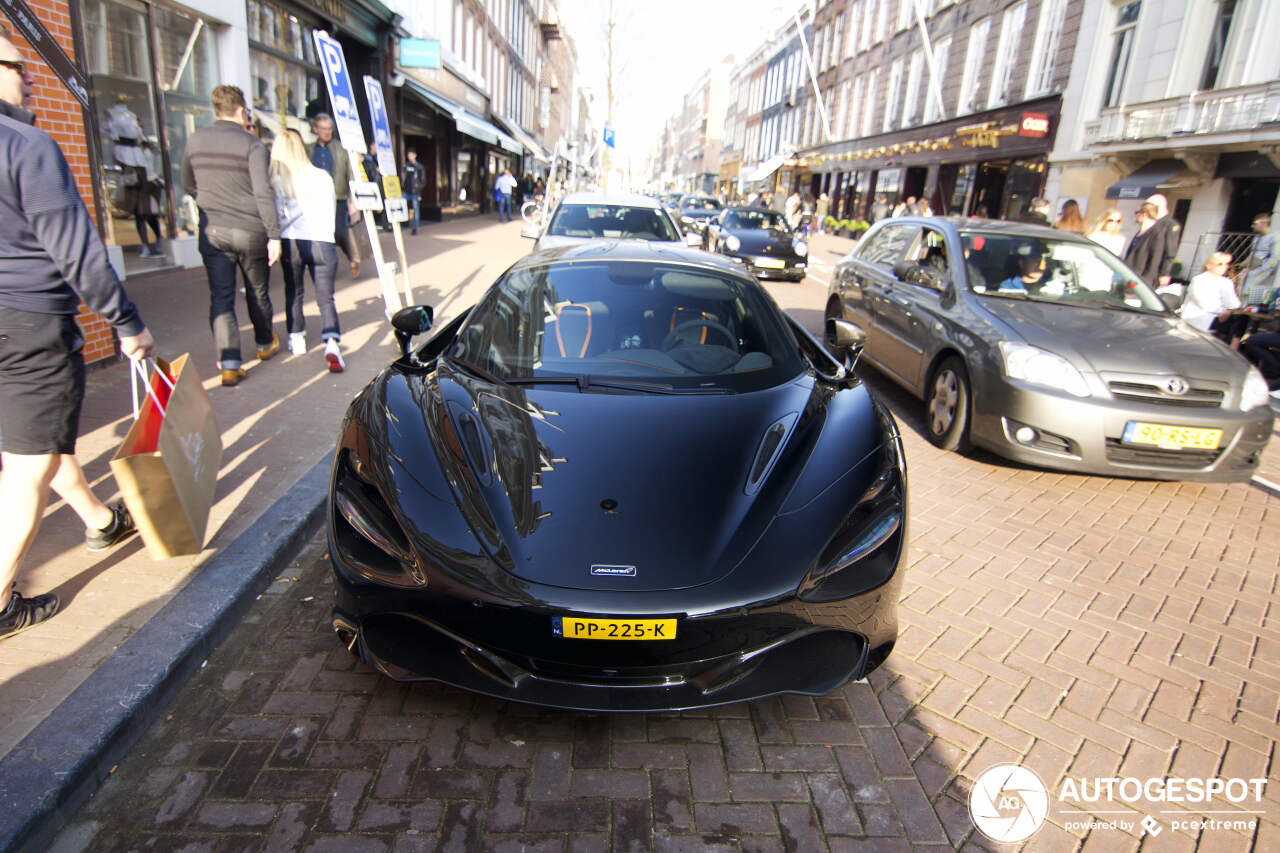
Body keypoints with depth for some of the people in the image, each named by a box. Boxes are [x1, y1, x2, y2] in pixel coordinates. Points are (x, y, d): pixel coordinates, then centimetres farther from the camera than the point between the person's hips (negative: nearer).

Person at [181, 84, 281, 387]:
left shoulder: (195, 140, 5)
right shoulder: (252, 144, -9)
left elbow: (188, 184, 17)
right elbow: (263, 193, -17)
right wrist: (274, 235, -14)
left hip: (212, 231, 3)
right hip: (250, 231, -3)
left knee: (220, 297, 2)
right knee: (258, 293, 15)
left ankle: (229, 364, -6)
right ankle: (265, 344, 36)